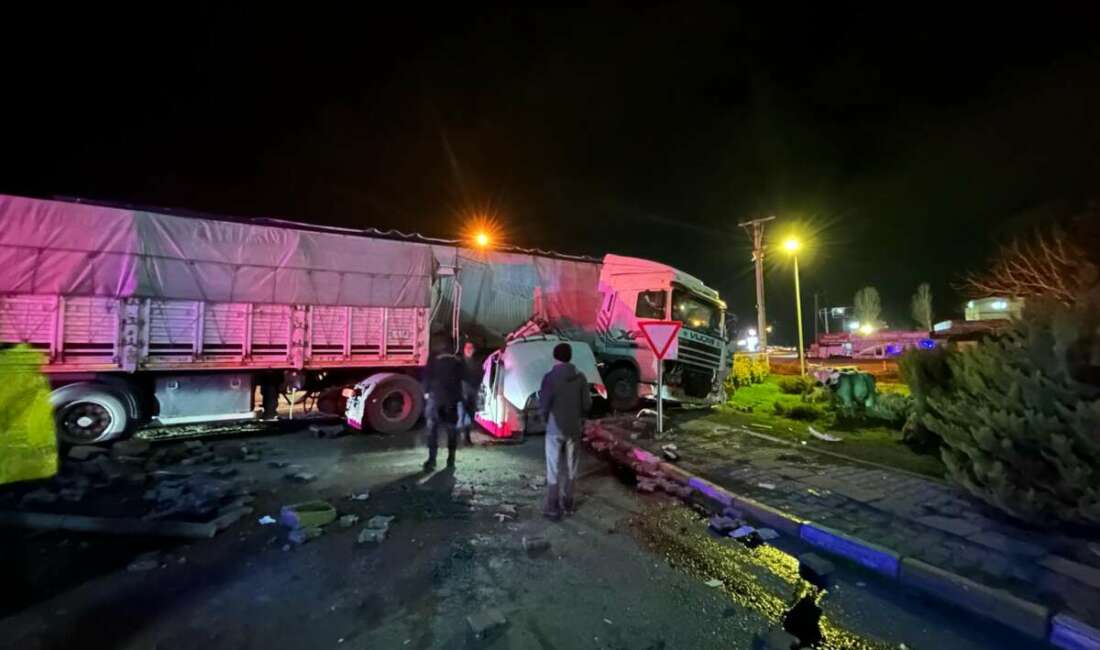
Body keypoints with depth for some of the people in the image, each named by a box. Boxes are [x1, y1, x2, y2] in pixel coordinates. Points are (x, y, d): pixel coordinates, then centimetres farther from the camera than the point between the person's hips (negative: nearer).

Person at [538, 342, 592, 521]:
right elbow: (587, 404, -1)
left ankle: (552, 508, 11)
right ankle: (567, 504, 28)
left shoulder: (550, 377, -15)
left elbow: (543, 405, -14)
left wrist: (545, 417, 7)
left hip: (555, 429, -4)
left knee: (554, 469, 5)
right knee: (570, 467, 16)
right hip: (574, 428, 4)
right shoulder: (580, 378, -3)